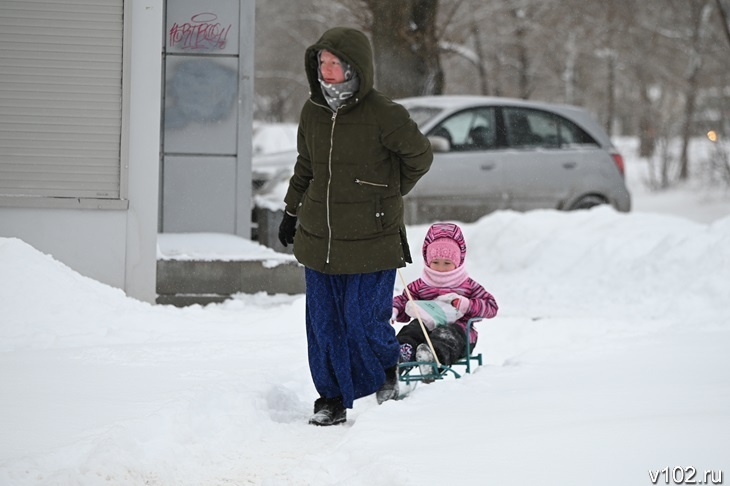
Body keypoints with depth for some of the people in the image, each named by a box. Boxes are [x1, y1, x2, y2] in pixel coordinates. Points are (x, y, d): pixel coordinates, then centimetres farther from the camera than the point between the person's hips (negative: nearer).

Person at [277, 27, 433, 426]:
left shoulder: (383, 115, -14)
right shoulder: (312, 111, 4)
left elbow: (419, 156, 0)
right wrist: (292, 211, 22)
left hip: (371, 243, -5)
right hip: (318, 240, 5)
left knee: (363, 322, -6)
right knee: (323, 325, 7)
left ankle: (386, 373, 25)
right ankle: (333, 400, 21)